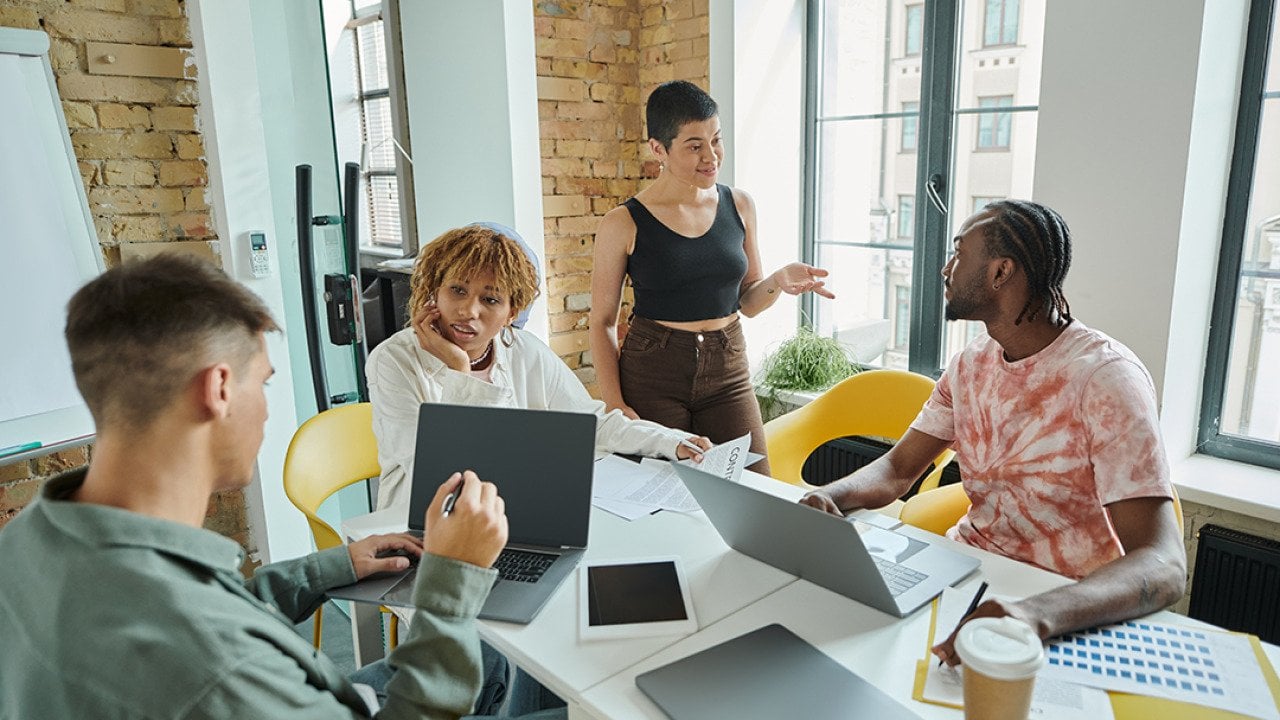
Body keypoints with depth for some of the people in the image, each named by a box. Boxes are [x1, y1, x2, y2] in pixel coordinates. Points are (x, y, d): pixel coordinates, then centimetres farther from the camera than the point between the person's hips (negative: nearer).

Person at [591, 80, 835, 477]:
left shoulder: (739, 206, 4)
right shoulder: (624, 224, -7)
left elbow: (747, 302, 12)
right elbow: (603, 323, -2)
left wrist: (779, 280, -9)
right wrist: (614, 403, -10)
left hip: (727, 371, 3)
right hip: (652, 375, -3)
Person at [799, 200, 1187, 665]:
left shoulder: (1104, 378, -20)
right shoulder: (972, 364, 3)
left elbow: (1163, 565, -27)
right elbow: (898, 469, 5)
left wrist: (1040, 612, -47)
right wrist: (831, 496, -18)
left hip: (1071, 605, -6)